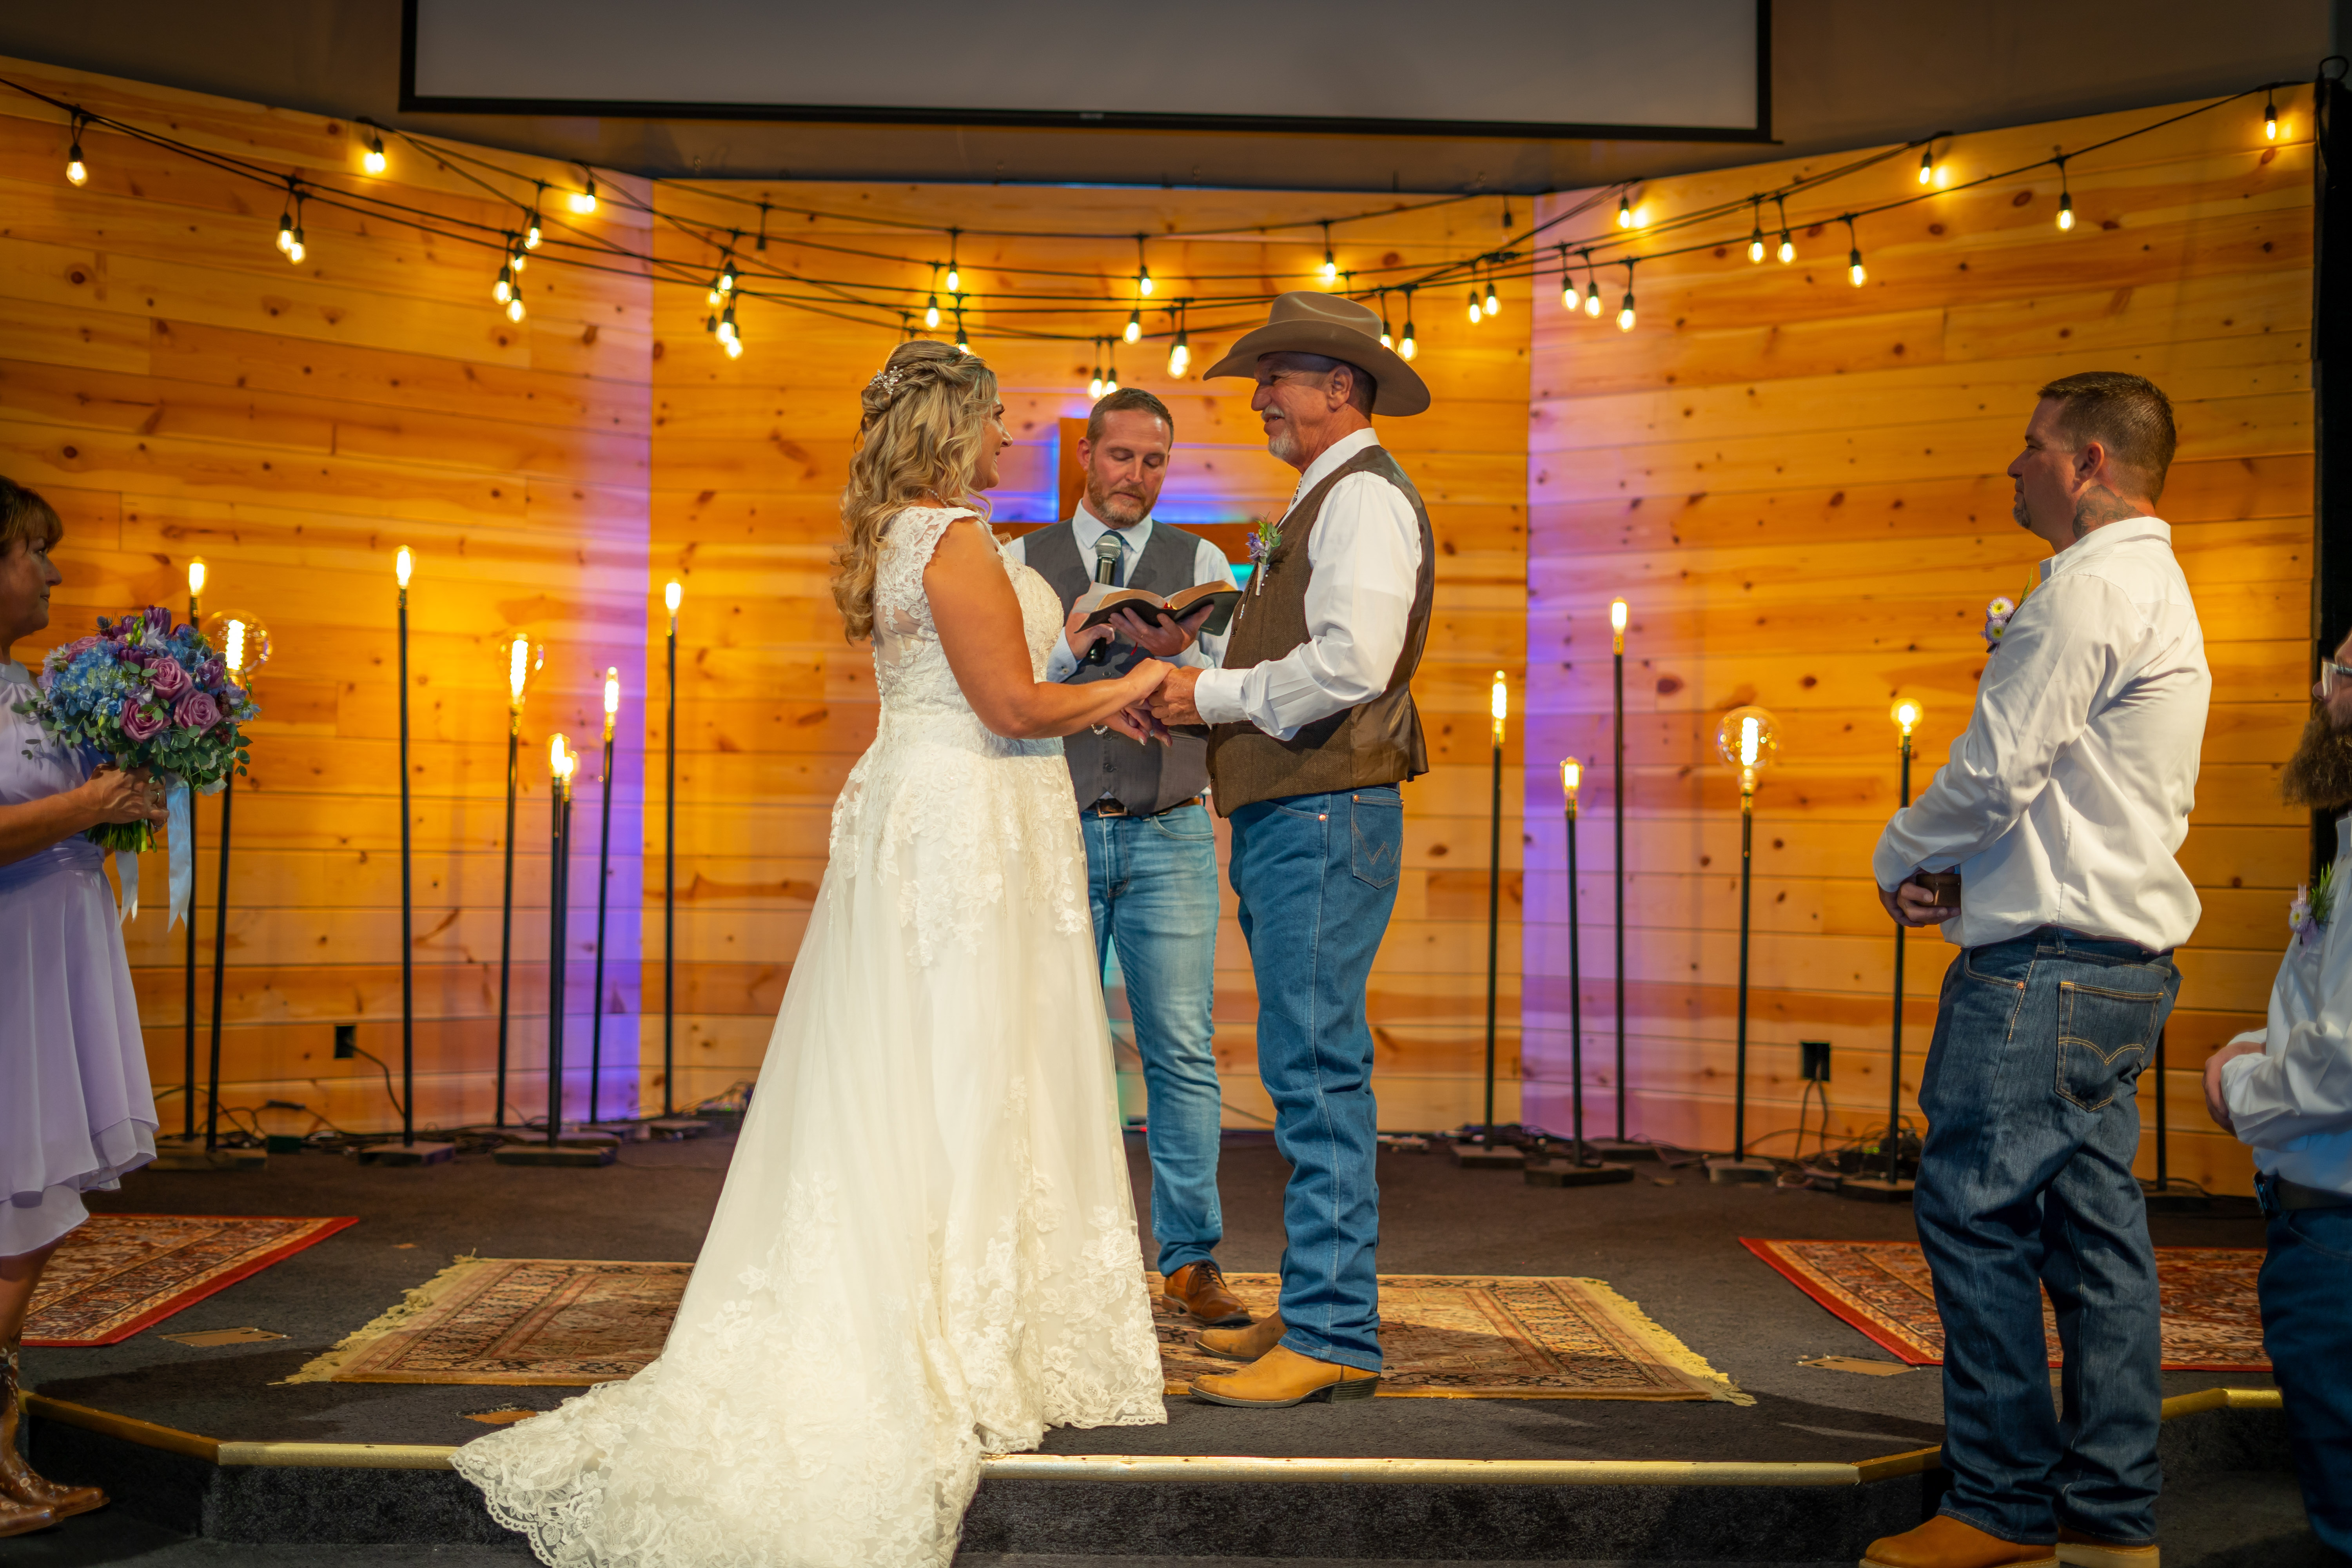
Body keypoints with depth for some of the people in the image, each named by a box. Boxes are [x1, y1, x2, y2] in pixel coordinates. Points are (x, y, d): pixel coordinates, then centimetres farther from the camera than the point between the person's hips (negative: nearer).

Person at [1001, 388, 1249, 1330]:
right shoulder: (1021, 563, 10)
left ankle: (1192, 1261, 5)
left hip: (1168, 837, 0)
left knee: (1183, 1048, -3)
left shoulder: (1201, 564, 9)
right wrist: (1068, 650, -13)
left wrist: (1178, 655, -18)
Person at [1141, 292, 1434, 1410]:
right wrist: (1201, 695, 9)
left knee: (1317, 1074, -9)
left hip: (1325, 818, -11)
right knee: (1312, 1075, 13)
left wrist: (1216, 694, -12)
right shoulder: (1322, 502, 23)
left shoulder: (1366, 498, -9)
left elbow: (1351, 663, -23)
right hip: (1288, 816, 11)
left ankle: (1333, 1338, -4)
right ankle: (1318, 1310, 22)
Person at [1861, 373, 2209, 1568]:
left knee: (1978, 1213, -5)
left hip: (2047, 964, -10)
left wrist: (1899, 856, 1)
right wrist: (1961, 862, 12)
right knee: (2094, 1228, 10)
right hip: (2127, 960, 10)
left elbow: (1995, 769, -16)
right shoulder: (2160, 589, 22)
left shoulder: (2088, 588, -13)